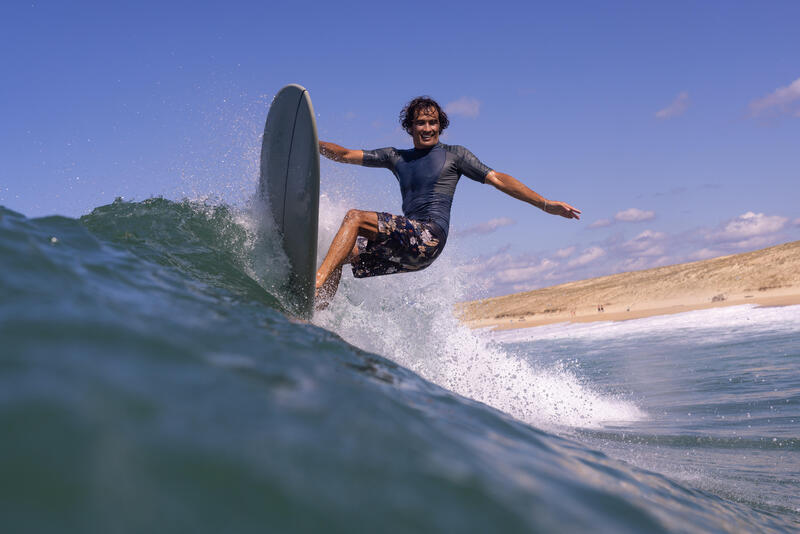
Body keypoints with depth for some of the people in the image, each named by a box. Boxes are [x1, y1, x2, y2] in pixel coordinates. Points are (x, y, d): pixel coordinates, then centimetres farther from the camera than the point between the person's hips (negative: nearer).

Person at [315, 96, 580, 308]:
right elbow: (346, 155, 21)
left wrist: (546, 204, -2)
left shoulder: (454, 154, 11)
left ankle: (317, 282, -34)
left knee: (354, 217, -22)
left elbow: (498, 179, 6)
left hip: (429, 237, -6)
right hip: (406, 246, 6)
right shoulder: (396, 157, 23)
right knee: (340, 252, -7)